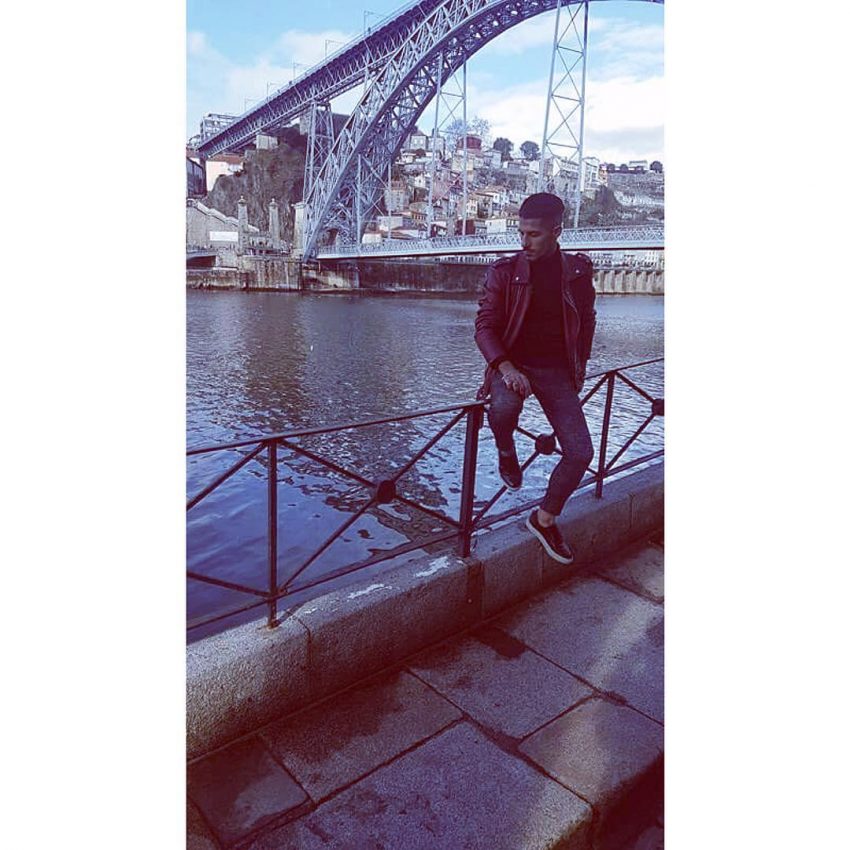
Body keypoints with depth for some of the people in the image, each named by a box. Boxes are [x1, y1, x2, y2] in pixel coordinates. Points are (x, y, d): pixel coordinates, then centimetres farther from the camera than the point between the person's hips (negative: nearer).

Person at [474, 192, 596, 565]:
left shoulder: (578, 270, 3)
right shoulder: (504, 271, -4)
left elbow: (587, 320, 16)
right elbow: (485, 325, -7)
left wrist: (580, 365, 13)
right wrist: (506, 368, -22)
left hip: (557, 370, 3)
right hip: (513, 365, -2)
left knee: (580, 452, -7)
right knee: (503, 408, -38)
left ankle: (545, 519, 18)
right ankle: (506, 454, 1)